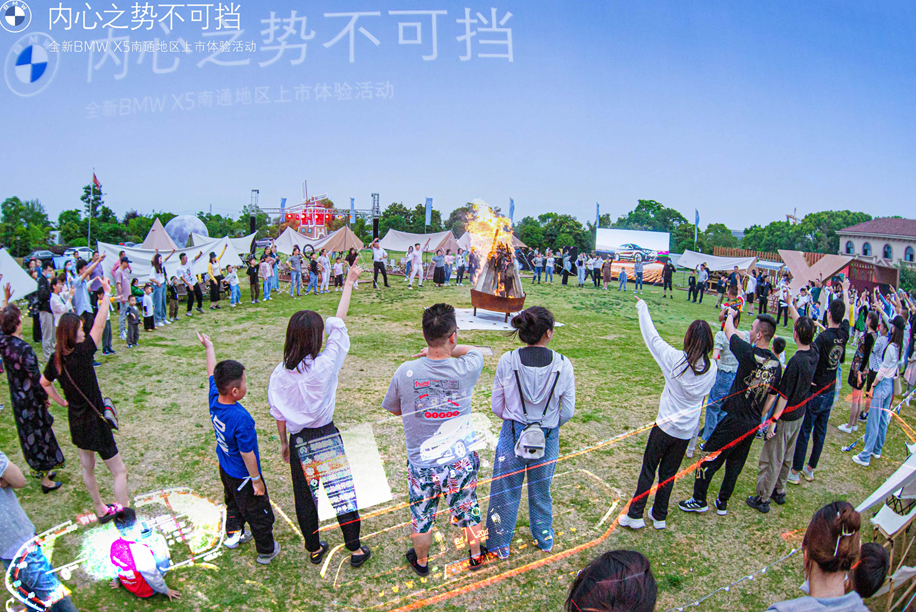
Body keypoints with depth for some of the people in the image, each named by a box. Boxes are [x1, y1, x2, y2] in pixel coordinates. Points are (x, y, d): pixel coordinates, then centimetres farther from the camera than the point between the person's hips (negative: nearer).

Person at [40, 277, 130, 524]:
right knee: (119, 471, 5)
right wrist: (107, 294, -18)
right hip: (95, 422, -8)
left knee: (87, 468, 22)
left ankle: (101, 511, 38)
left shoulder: (56, 359, -6)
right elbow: (99, 325, -24)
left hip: (75, 421, 8)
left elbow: (44, 382, 13)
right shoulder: (81, 353, -27)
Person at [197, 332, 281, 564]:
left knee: (234, 504, 33)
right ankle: (266, 551, 30)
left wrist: (209, 347, 16)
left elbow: (212, 373, 1)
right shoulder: (241, 419, -37)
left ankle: (233, 534, 53)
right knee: (259, 514, 13)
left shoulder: (214, 398, -17)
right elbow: (247, 454, -28)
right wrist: (256, 480, -15)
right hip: (243, 476, -8)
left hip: (225, 470, 8)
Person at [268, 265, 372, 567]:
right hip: (326, 437, -3)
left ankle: (314, 549, 34)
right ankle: (355, 549, 23)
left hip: (298, 441, 3)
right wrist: (349, 283, -3)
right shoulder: (325, 364, -20)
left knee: (305, 497, 18)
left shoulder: (280, 373, -10)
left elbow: (279, 414, -1)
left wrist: (284, 442, 16)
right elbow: (339, 323, -12)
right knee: (342, 491, 12)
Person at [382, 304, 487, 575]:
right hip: (461, 461, 1)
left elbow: (393, 409, 2)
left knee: (421, 517, 23)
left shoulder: (406, 372, -18)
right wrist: (448, 349, 4)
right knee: (468, 511, 25)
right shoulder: (465, 370, -18)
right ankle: (476, 556, 48)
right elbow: (474, 350, 8)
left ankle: (421, 562, 47)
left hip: (421, 464, 0)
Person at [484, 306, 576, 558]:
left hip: (512, 434, -1)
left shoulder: (507, 361, -14)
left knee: (505, 490, 18)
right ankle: (545, 539, 46)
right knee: (541, 490, 24)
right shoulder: (563, 365, -14)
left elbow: (497, 407, -6)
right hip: (547, 438, 1)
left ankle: (500, 545, 35)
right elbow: (568, 412, -6)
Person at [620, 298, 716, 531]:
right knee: (668, 473, 17)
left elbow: (652, 337, -8)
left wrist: (642, 308, 4)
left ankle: (635, 515, 14)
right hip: (687, 431, 4)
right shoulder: (712, 368, -7)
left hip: (666, 426, -4)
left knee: (648, 470, 8)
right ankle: (660, 516, 28)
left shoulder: (676, 359, -18)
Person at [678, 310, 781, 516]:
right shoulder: (776, 364, 0)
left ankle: (699, 500, 16)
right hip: (753, 425, 7)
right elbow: (772, 397, 10)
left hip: (734, 420, -7)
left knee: (709, 459, 6)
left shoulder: (750, 354, -21)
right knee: (735, 464, 18)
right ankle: (723, 503, 30)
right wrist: (758, 418, 19)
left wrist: (731, 315, 15)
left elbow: (729, 332, -4)